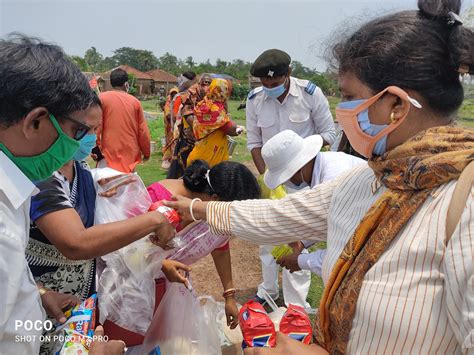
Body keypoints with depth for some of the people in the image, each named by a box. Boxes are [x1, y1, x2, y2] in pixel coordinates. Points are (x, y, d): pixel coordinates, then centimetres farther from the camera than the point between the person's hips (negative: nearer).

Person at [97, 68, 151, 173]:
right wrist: (146, 152, 15)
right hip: (131, 153, 3)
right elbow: (143, 131, 4)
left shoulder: (102, 98, -2)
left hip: (109, 152, -2)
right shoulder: (135, 101, 4)